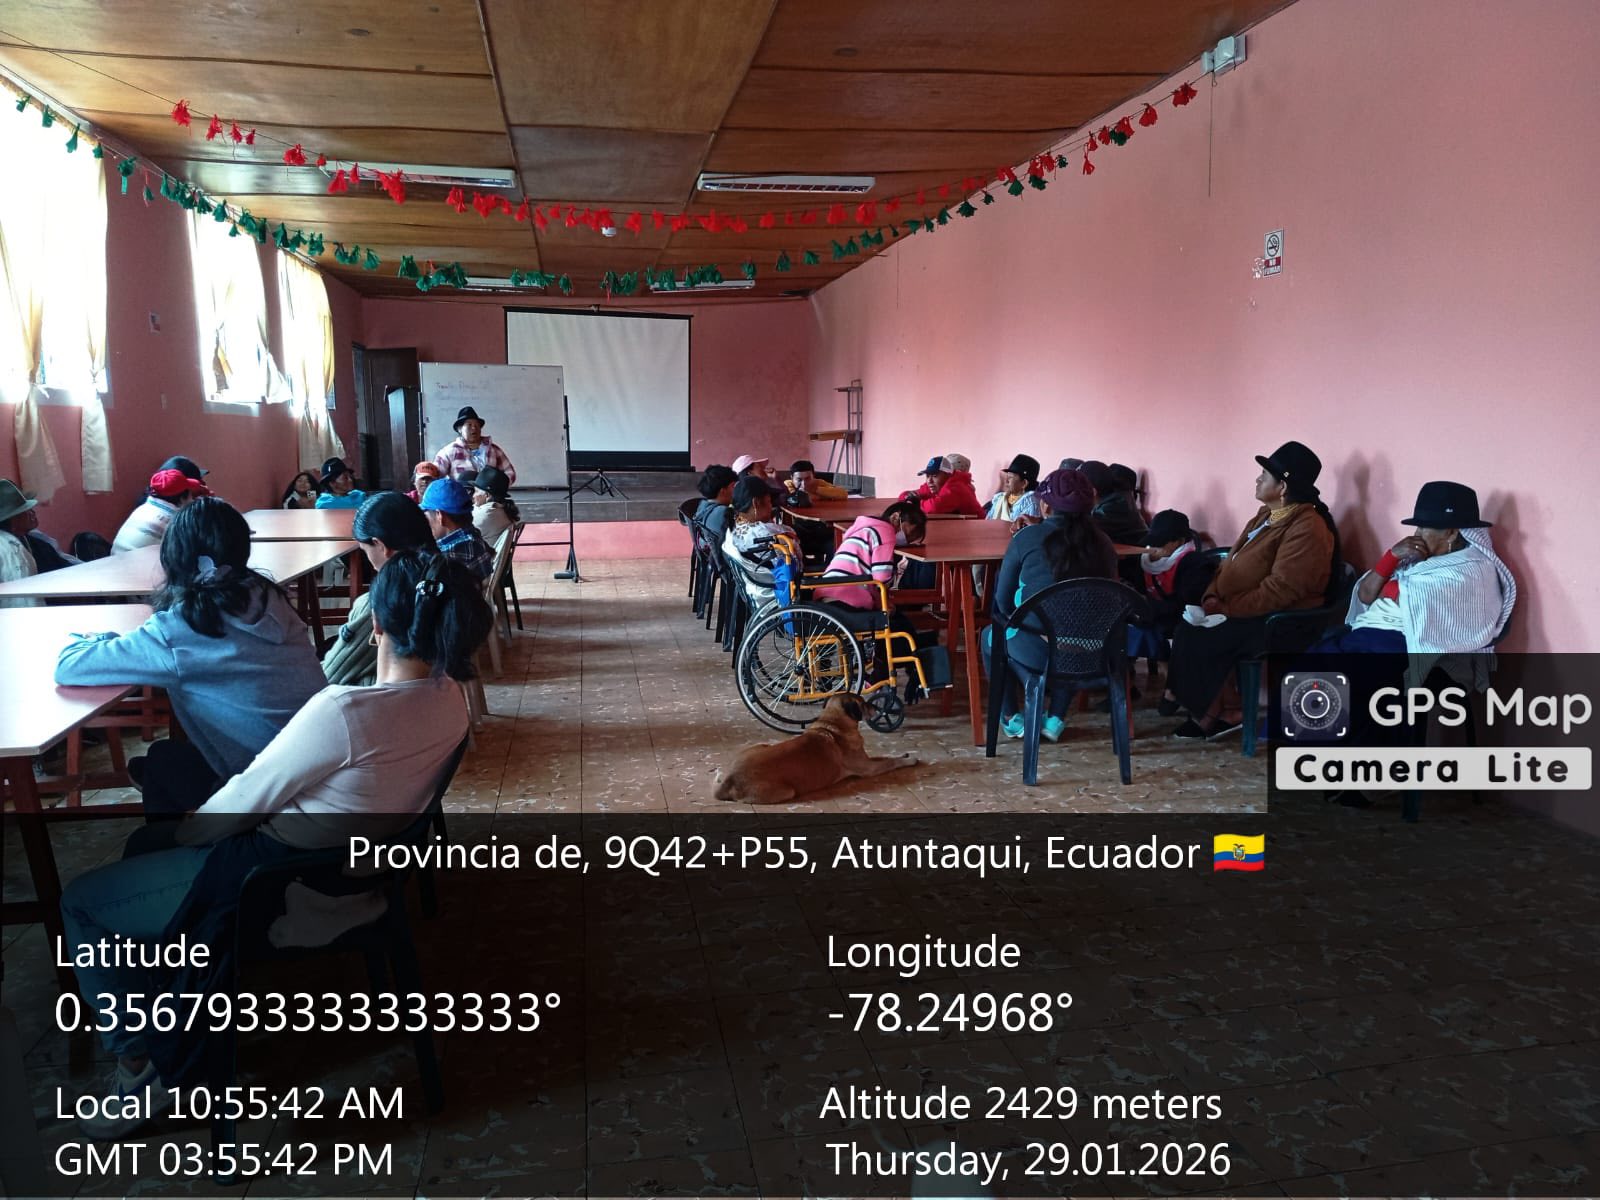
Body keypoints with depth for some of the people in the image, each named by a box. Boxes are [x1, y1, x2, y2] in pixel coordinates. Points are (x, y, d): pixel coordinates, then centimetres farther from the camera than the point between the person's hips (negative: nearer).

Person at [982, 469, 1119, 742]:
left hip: (1038, 652, -4)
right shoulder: (1102, 543, 4)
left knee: (990, 635, 28)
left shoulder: (1027, 538, -5)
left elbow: (1003, 601, 2)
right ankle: (1056, 719, 33)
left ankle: (1011, 718, 26)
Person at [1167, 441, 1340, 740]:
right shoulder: (1268, 514, 13)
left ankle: (1219, 713, 2)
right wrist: (1213, 595, -3)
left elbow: (1279, 590, -26)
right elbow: (1233, 560, 14)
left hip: (1280, 620, -10)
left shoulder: (1305, 528, -20)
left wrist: (1225, 607, -22)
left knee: (1200, 640, -18)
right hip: (1249, 612, 10)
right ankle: (1213, 709, -1)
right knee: (1187, 627, -6)